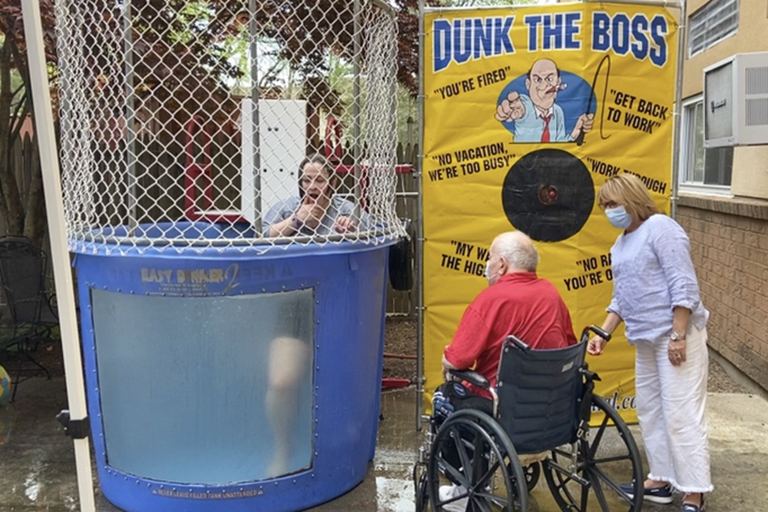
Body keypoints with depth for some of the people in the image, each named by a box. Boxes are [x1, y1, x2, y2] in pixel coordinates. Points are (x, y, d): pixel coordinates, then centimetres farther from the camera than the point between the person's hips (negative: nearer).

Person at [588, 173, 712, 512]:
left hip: (676, 335, -9)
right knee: (650, 410, 13)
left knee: (681, 414, -6)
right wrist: (603, 333, 8)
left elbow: (683, 286, -18)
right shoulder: (621, 244, 14)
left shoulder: (659, 227, -12)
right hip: (647, 339, 9)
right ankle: (661, 480, 24)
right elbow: (621, 297, 17)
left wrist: (678, 336, -21)